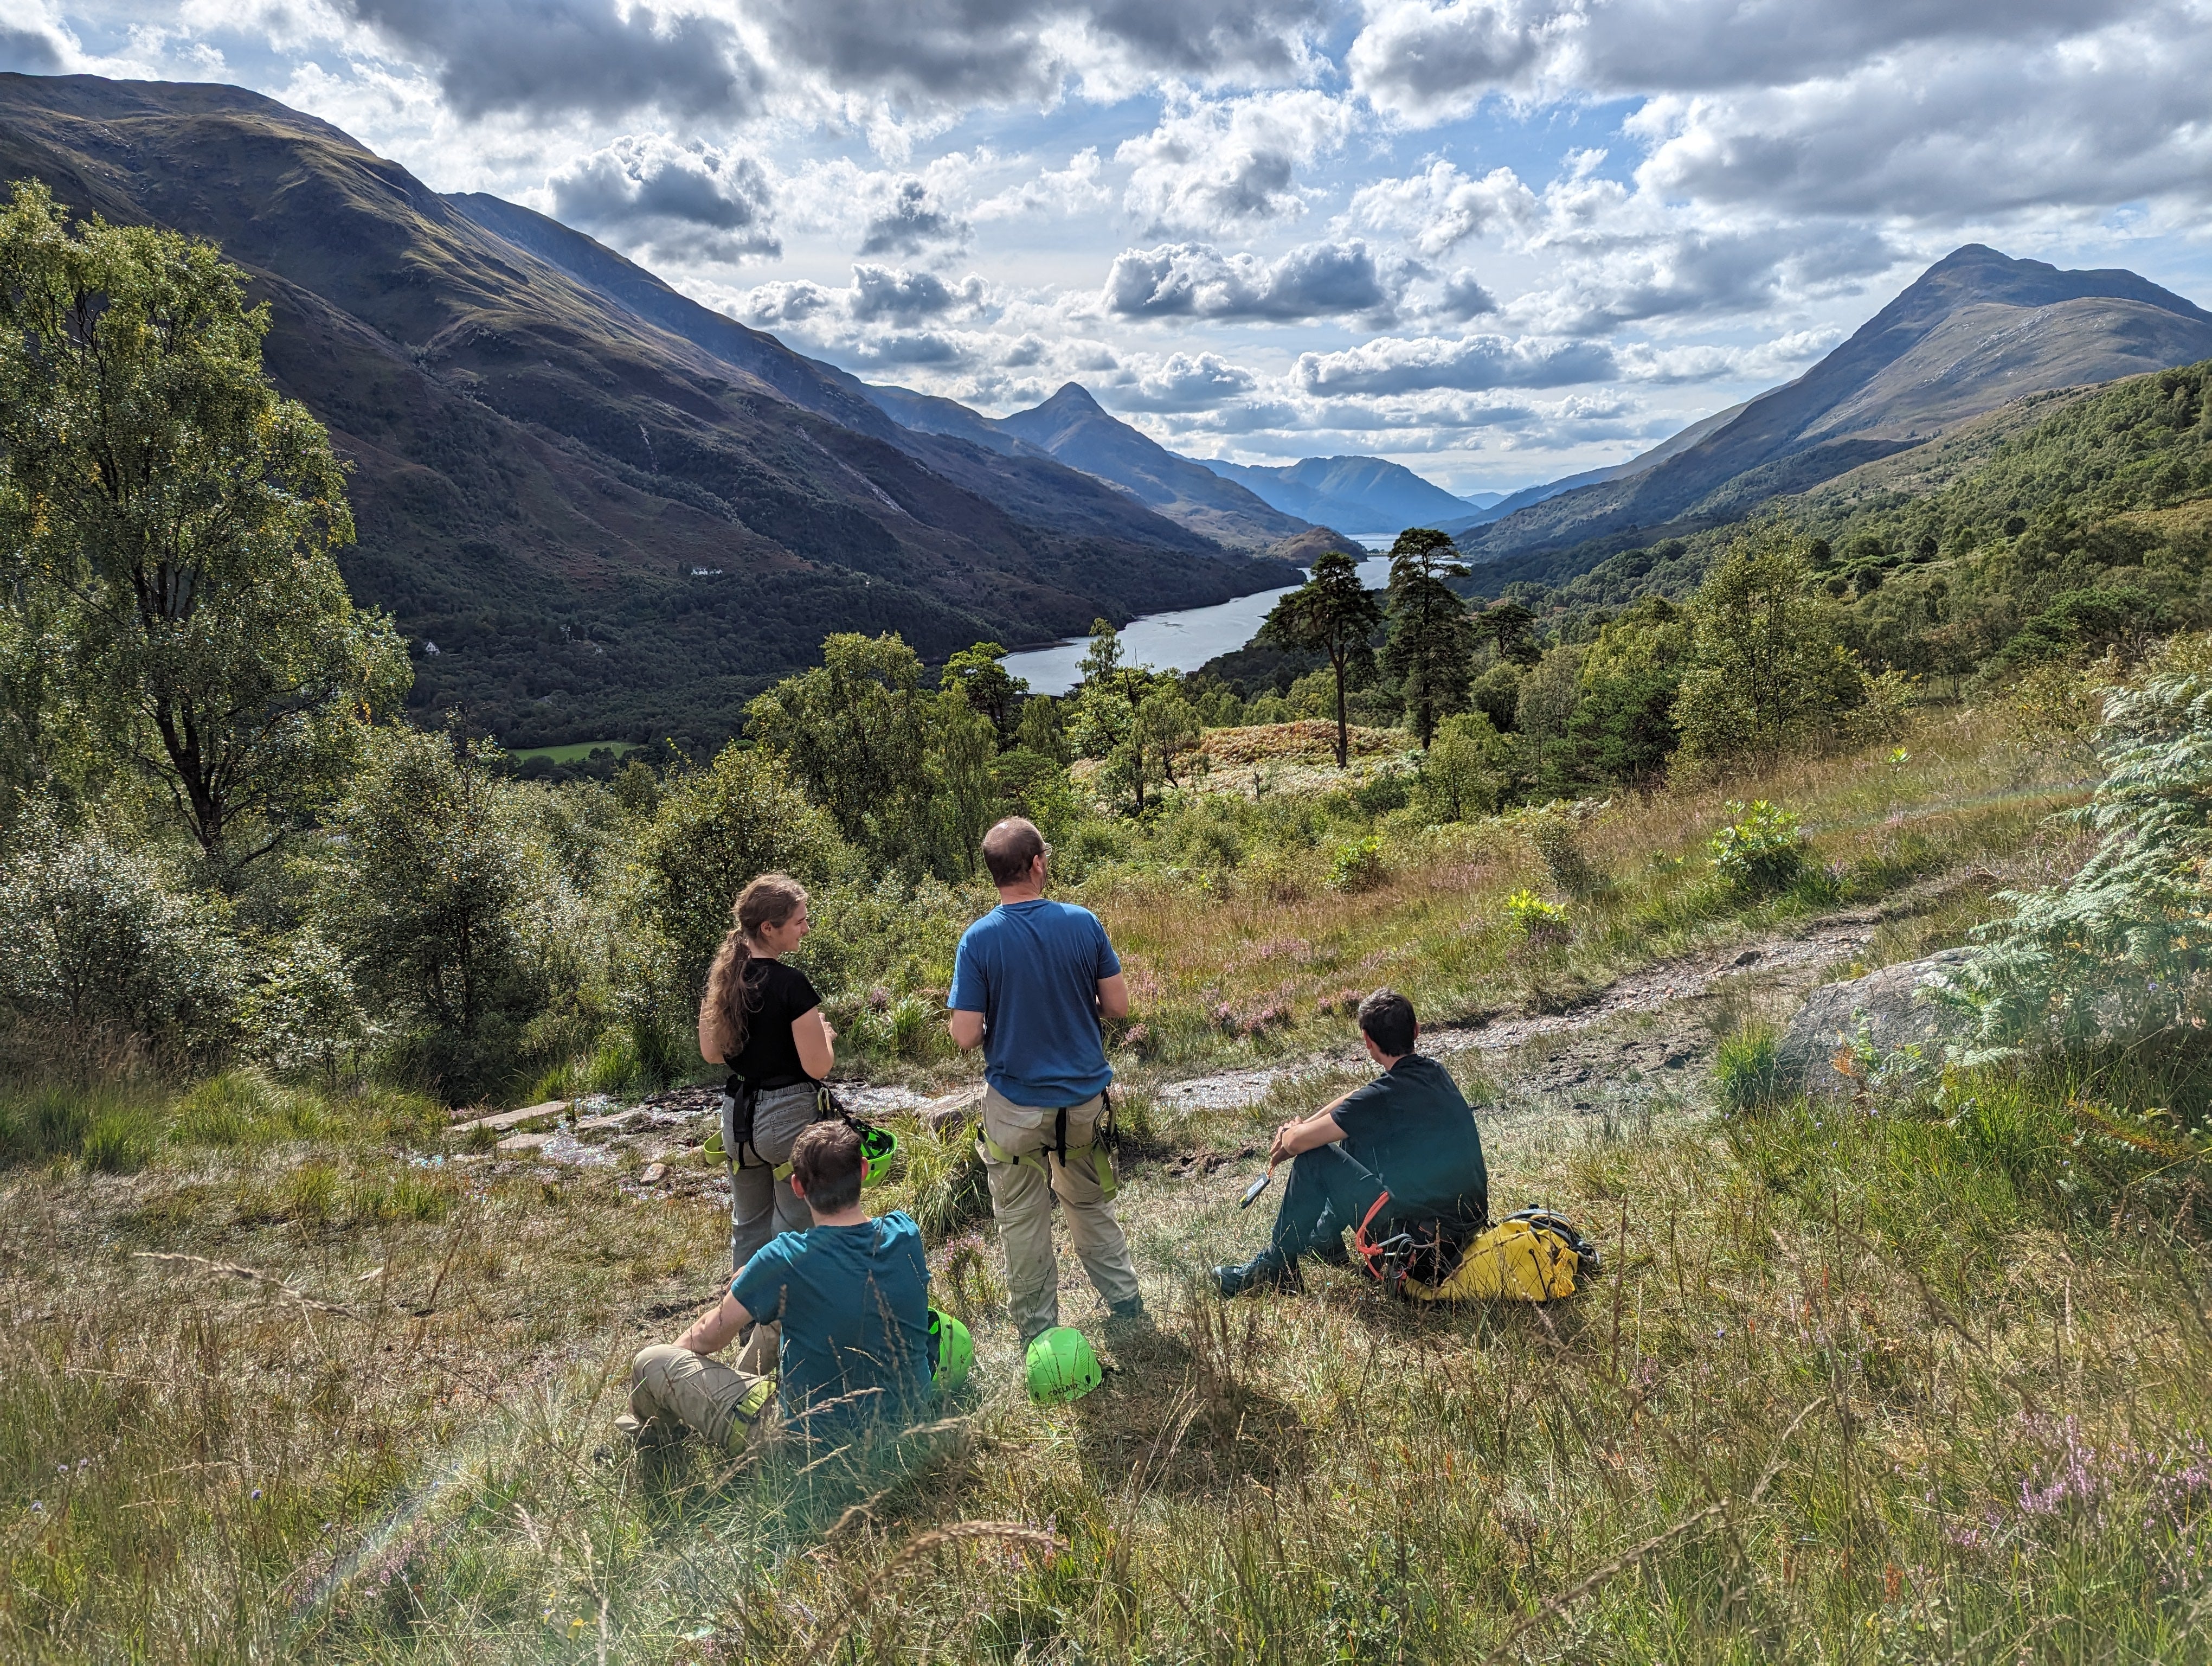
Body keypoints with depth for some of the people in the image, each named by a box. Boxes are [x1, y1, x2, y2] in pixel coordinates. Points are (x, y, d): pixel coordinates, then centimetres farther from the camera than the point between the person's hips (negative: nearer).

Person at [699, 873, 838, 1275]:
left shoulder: (721, 976, 1)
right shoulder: (791, 984, -20)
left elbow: (711, 1053, 9)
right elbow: (818, 1066, -18)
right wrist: (824, 1033, 1)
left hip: (737, 1113, 7)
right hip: (789, 1117, -6)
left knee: (748, 1226, 20)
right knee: (793, 1228, 7)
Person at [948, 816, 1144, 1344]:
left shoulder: (979, 939, -16)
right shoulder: (1083, 923, -10)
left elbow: (966, 1037, -16)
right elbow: (1117, 1005, -3)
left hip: (1017, 1107, -3)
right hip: (1085, 1098, 3)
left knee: (1023, 1223, 14)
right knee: (1091, 1206, 24)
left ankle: (1039, 1331, 25)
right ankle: (1127, 1305, 32)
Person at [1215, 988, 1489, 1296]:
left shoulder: (1385, 1095, -19)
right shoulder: (1435, 1073, 5)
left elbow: (1296, 1142, -14)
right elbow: (1361, 1099, 21)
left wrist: (1290, 1135, 10)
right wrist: (1302, 1125, 14)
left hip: (1425, 1237, -8)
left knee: (1314, 1159, -1)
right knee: (1356, 1134, 21)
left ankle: (1276, 1265, 12)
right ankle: (1326, 1238, 37)